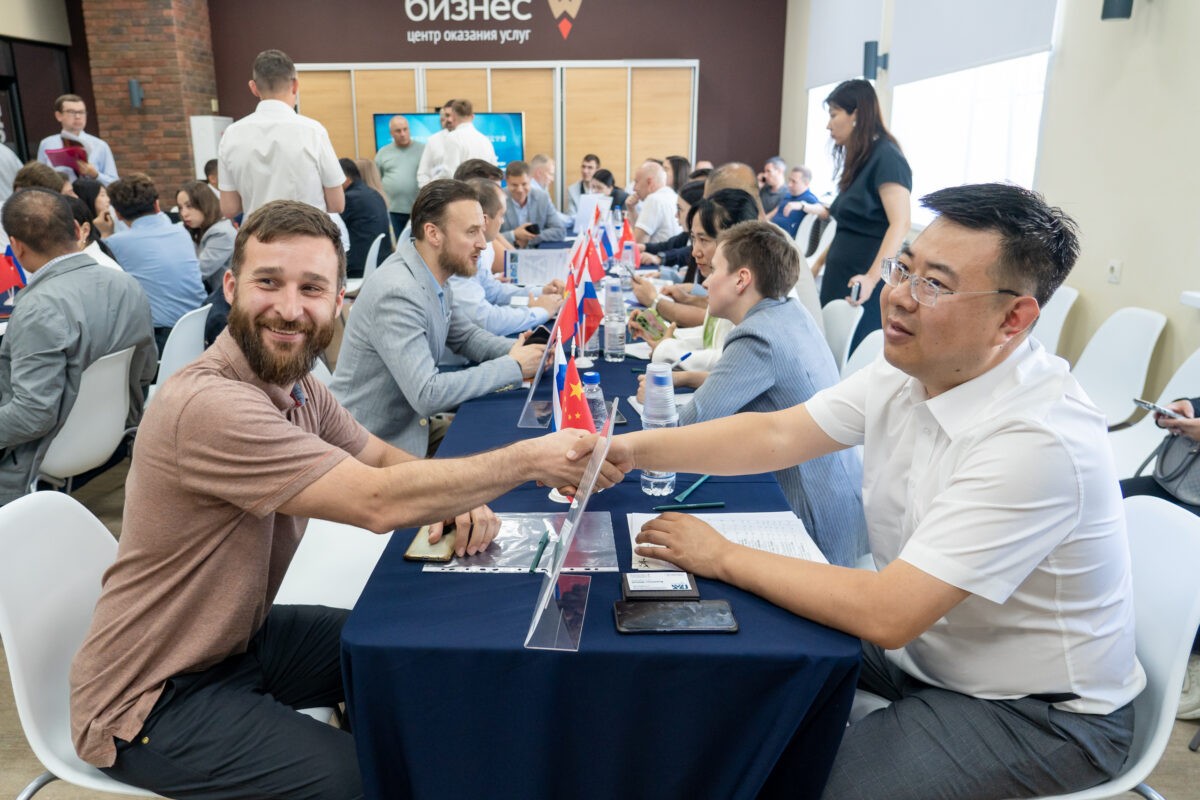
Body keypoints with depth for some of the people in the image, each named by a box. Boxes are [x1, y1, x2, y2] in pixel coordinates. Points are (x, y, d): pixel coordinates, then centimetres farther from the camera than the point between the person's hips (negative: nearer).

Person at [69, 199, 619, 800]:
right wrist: (530, 459, -26)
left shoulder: (294, 381, -3)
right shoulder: (208, 405, -30)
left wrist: (457, 498, -15)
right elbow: (377, 503, -33)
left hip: (239, 635, 8)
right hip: (153, 698, -8)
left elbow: (380, 457, 7)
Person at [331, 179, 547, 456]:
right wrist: (514, 366, -21)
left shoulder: (435, 279, 0)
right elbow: (427, 394, -30)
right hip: (373, 447, -8)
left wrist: (518, 350, -5)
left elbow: (466, 337, 15)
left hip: (410, 424, 8)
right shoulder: (397, 293, -26)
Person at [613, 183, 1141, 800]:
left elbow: (885, 614, -31)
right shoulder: (907, 368, -7)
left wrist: (722, 557, -22)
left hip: (1039, 714, -7)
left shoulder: (1040, 442, -31)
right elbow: (775, 434, -5)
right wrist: (634, 448, -16)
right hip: (919, 640, 7)